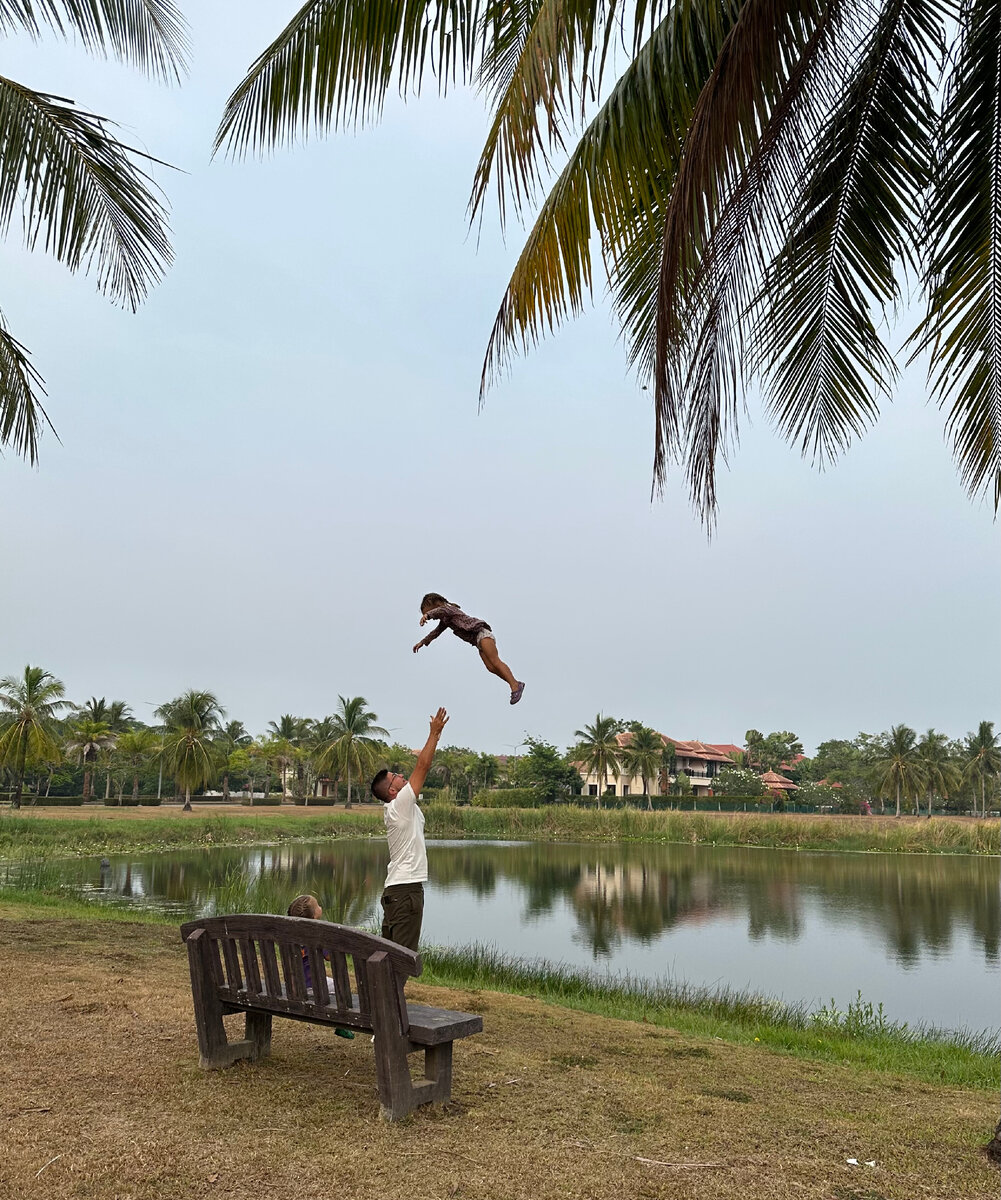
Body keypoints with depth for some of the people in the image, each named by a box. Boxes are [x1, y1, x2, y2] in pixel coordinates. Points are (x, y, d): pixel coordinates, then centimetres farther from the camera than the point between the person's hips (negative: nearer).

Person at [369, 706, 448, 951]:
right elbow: (422, 767, -14)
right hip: (406, 888, -10)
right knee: (404, 953, -9)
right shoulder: (399, 805, -12)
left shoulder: (400, 808, 14)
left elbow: (421, 769, 16)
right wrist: (434, 733, -10)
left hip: (395, 888, 10)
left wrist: (436, 734, 15)